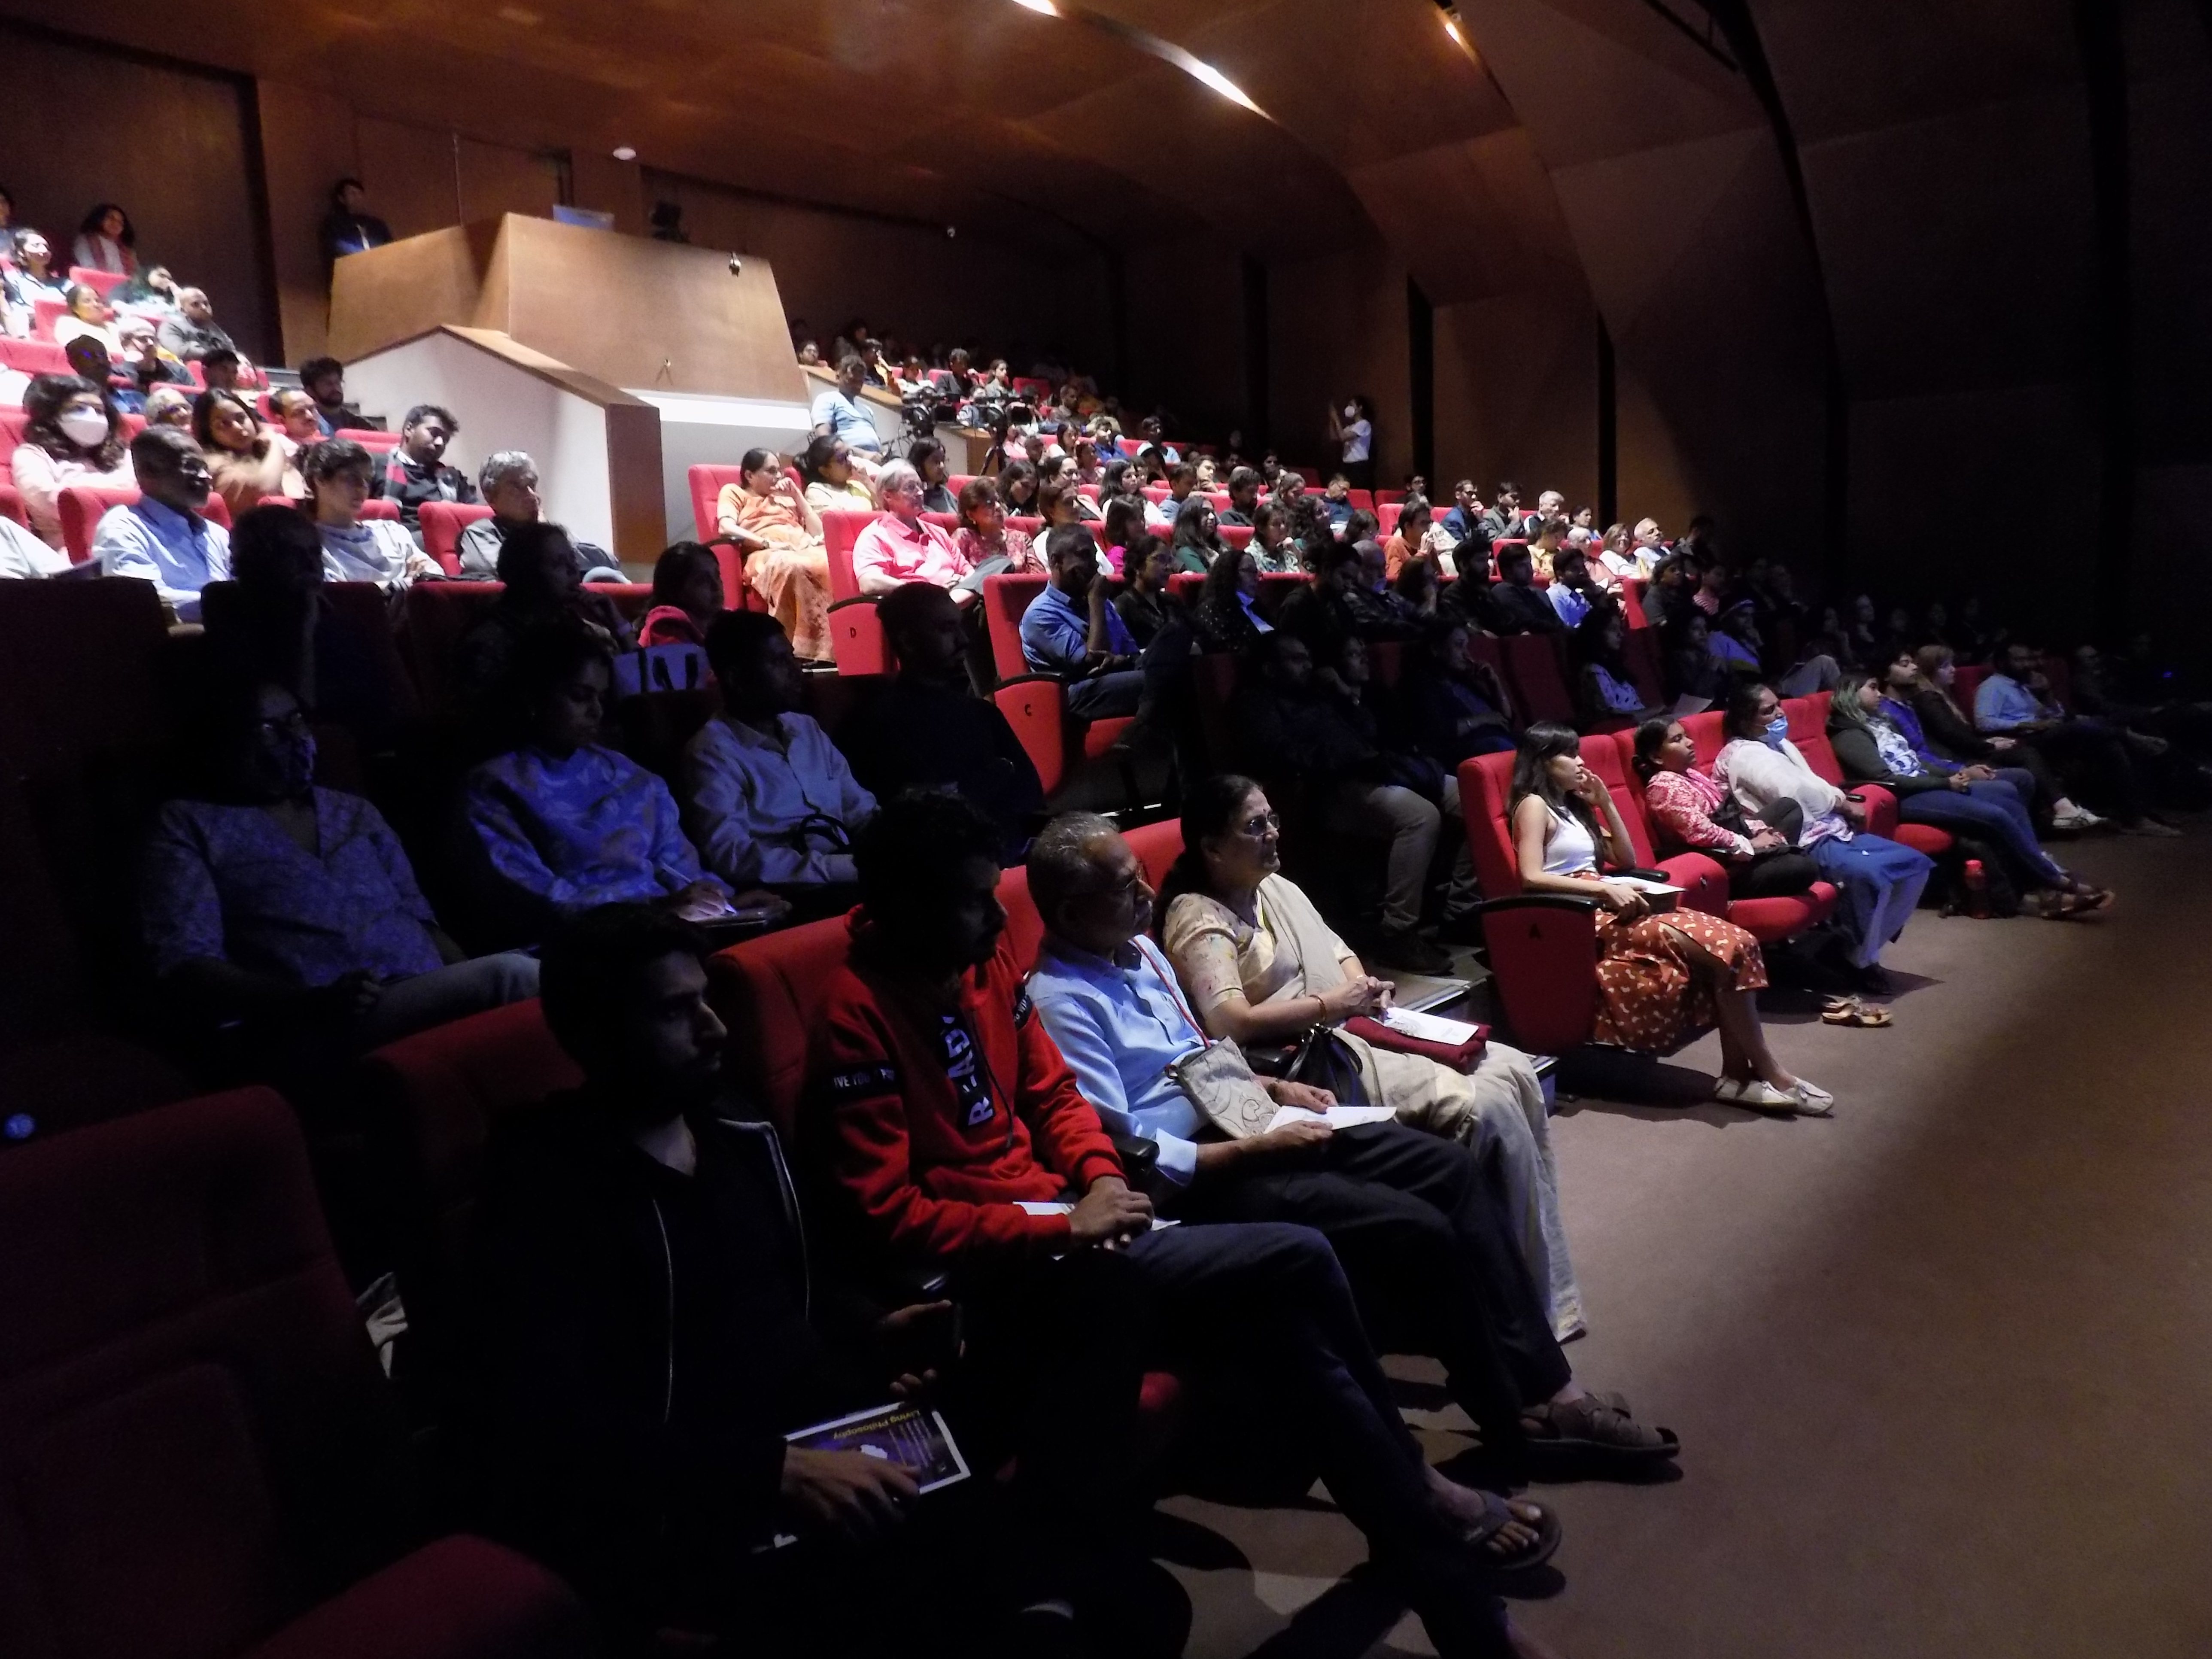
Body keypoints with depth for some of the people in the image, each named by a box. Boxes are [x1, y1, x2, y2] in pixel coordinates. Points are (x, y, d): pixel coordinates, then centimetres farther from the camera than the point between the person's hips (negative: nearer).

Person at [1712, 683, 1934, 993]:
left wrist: (1842, 805, -3)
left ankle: (1865, 941, 6)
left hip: (1828, 829, 10)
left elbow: (1812, 786, 18)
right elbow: (1794, 792, -18)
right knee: (1869, 873, -34)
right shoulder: (1744, 754, -10)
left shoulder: (1780, 743, 21)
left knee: (1917, 863, 1)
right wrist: (1844, 804, -5)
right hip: (1803, 843, -10)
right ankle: (1861, 959, -13)